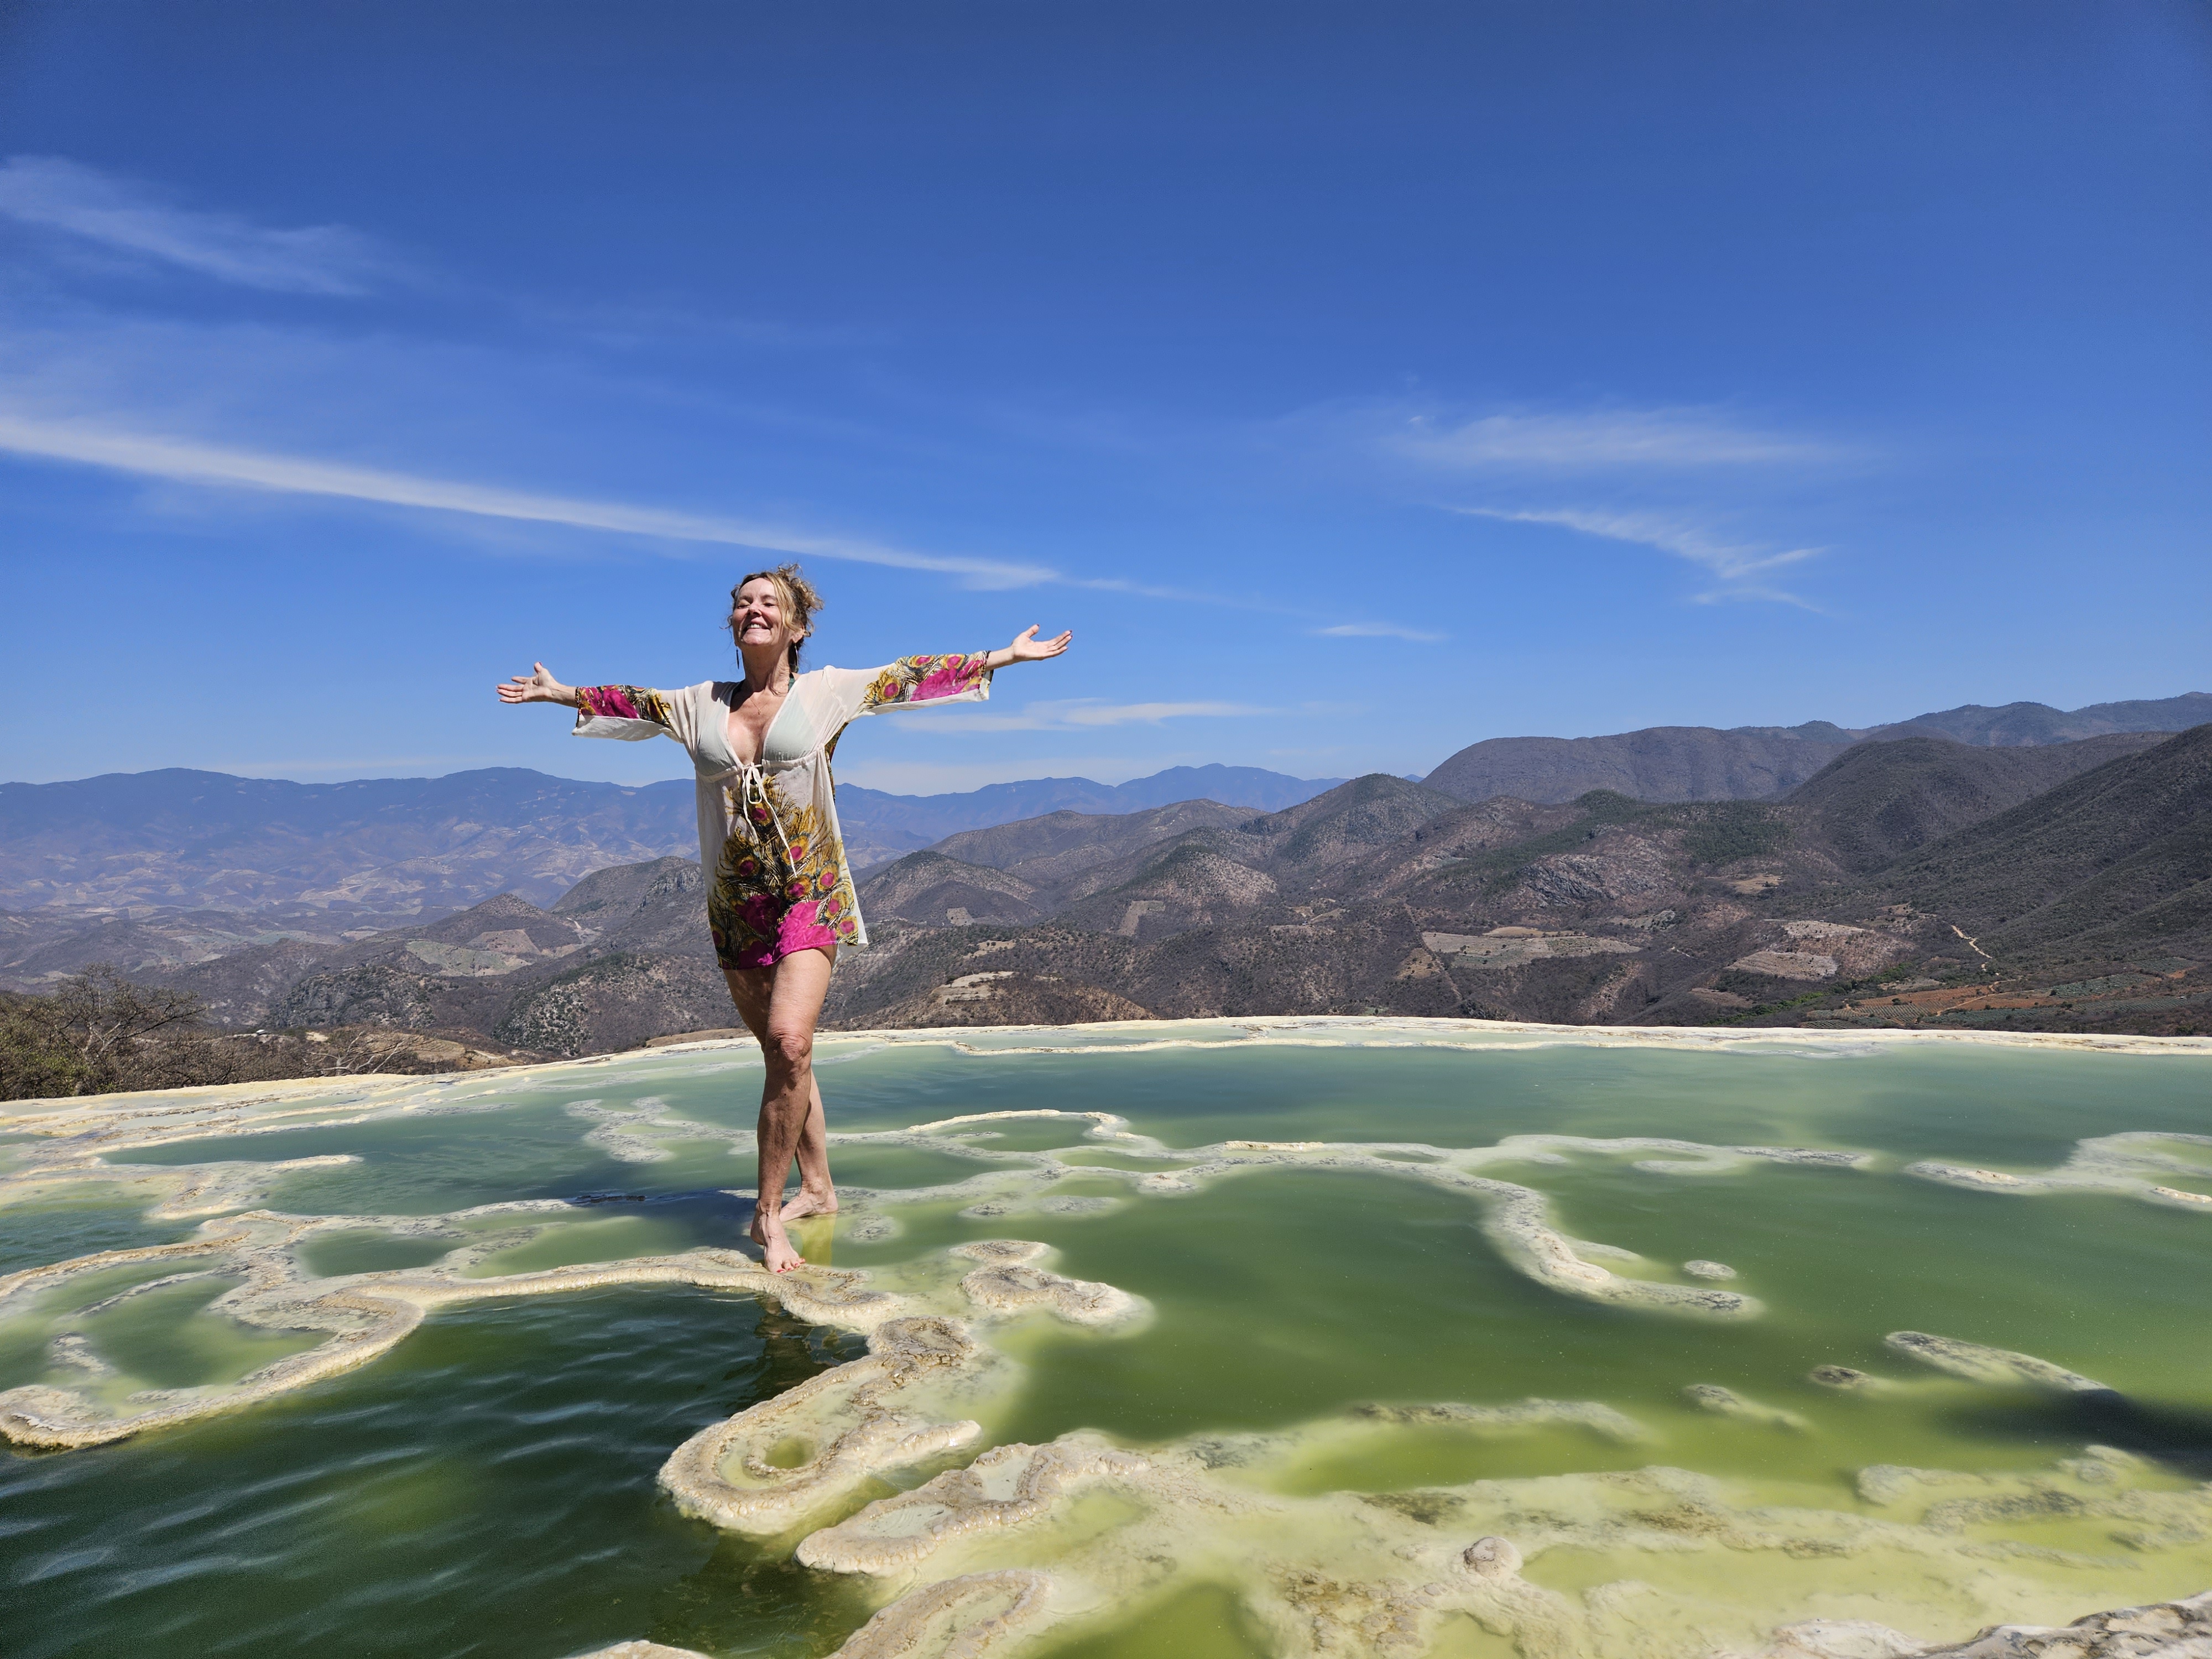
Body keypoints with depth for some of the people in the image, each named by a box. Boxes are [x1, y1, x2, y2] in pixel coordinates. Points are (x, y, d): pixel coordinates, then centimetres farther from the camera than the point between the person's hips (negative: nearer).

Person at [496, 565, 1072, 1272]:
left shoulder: (827, 690, 3)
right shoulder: (700, 704, 11)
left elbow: (911, 676, 5)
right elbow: (631, 701, 25)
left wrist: (1008, 655, 8)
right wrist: (559, 692, 34)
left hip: (810, 895, -3)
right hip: (734, 904, 4)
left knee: (790, 1043, -18)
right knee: (782, 1051, 9)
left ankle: (768, 1211, -6)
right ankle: (817, 1189, 24)